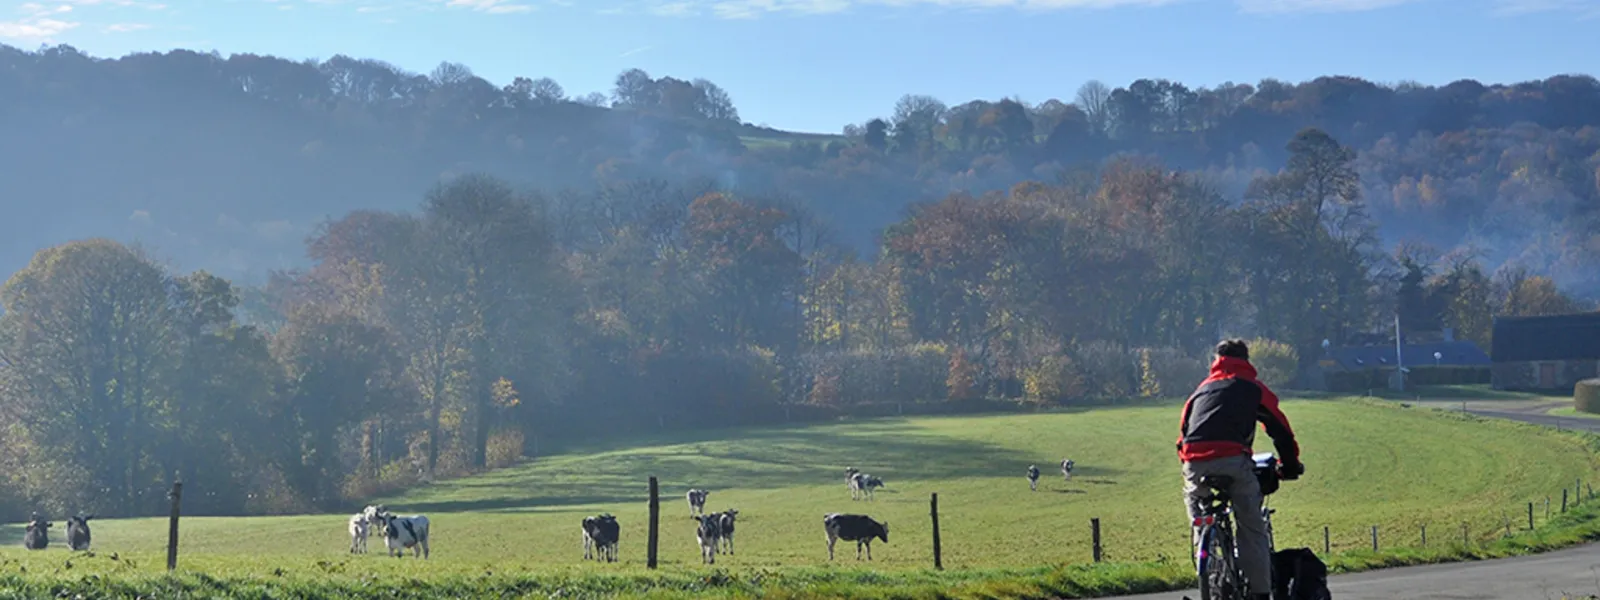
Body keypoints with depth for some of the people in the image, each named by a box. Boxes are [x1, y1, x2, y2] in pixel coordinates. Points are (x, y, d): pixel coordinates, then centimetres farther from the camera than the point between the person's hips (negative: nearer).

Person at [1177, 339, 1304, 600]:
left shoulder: (1202, 388, 31)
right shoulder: (1253, 388, 20)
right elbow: (1280, 429, 19)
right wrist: (1290, 465, 29)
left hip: (1195, 464, 3)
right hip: (1232, 460, -3)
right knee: (1252, 531, 6)